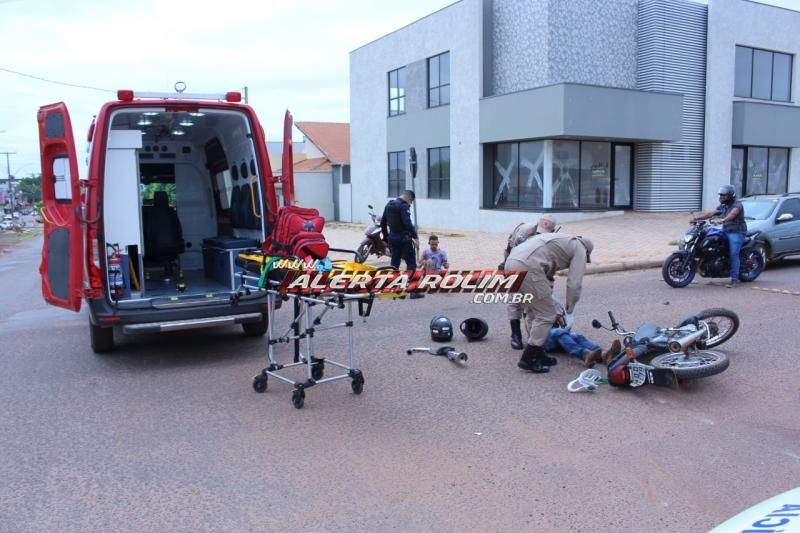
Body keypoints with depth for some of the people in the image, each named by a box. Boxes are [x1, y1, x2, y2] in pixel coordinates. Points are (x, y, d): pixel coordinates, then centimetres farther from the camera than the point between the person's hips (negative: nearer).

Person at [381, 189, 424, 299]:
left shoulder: (389, 205, 12)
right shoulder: (404, 206, -14)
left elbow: (383, 223, 18)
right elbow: (407, 223, -25)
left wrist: (386, 236, 26)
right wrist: (415, 237, -25)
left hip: (392, 238, 8)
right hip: (404, 239, -8)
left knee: (394, 264, 14)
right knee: (411, 264, -1)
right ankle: (413, 291, -3)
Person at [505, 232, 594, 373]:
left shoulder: (560, 241, 37)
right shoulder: (580, 249, 14)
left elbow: (547, 277, 40)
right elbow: (574, 284, 5)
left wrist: (553, 308, 44)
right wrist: (570, 312, 16)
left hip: (512, 262, 9)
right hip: (528, 267, -9)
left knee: (534, 313, 21)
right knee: (545, 315, 3)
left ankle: (538, 355, 28)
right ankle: (528, 359, 5)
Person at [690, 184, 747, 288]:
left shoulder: (737, 205, -8)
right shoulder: (722, 206, 18)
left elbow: (732, 214, -30)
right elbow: (710, 213, 9)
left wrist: (723, 220, -49)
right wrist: (696, 217, -6)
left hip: (737, 232, -9)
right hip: (726, 232, 9)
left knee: (733, 254, -21)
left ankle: (734, 279, -23)